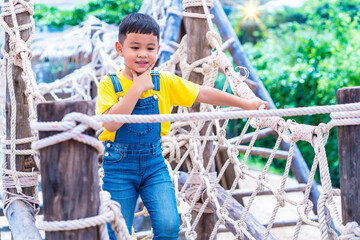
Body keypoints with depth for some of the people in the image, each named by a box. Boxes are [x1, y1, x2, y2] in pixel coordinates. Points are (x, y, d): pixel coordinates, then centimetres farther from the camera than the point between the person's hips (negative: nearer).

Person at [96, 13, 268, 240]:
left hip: (154, 163, 2)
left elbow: (203, 94, 1)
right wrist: (137, 88, -23)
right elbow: (111, 123, -23)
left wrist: (245, 103, 0)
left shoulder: (165, 82, -1)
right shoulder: (109, 84, -9)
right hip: (119, 166, -2)